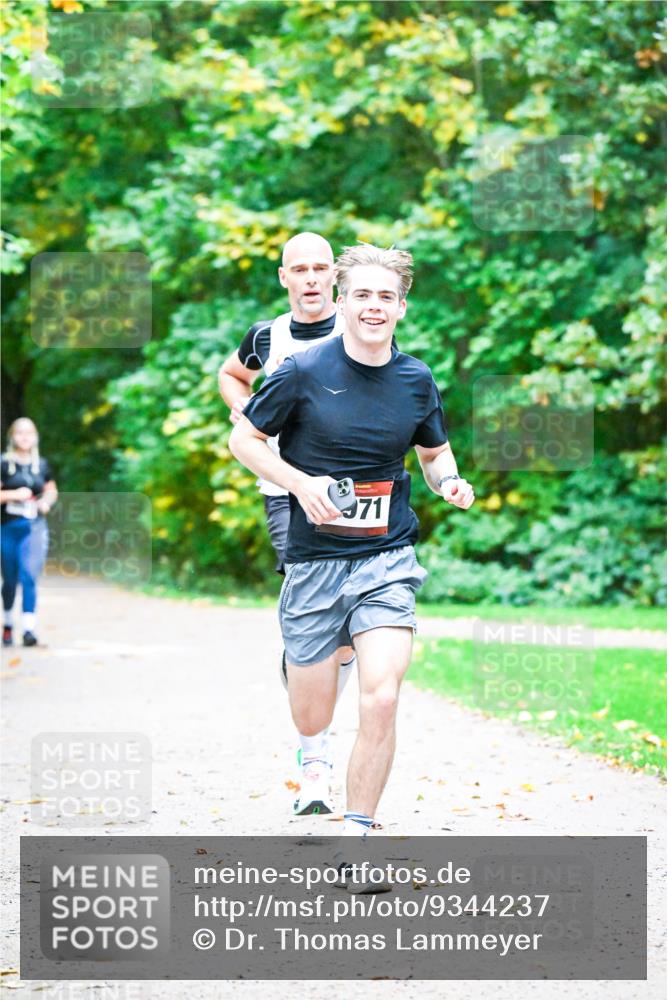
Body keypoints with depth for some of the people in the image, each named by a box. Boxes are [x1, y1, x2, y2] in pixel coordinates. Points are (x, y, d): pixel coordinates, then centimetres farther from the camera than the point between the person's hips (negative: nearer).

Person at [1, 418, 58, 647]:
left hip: (35, 527, 0)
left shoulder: (41, 465, 7)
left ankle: (29, 628, -19)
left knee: (29, 576, -15)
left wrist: (47, 501, 1)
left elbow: (52, 490, 20)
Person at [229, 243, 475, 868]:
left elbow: (434, 452, 19)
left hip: (387, 559, 1)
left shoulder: (417, 381, 3)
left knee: (381, 699, -18)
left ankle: (356, 835, -3)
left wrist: (449, 483, -3)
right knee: (311, 722, 7)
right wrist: (301, 482, -14)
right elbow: (244, 439, 2)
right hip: (313, 559, -1)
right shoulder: (303, 373, -8)